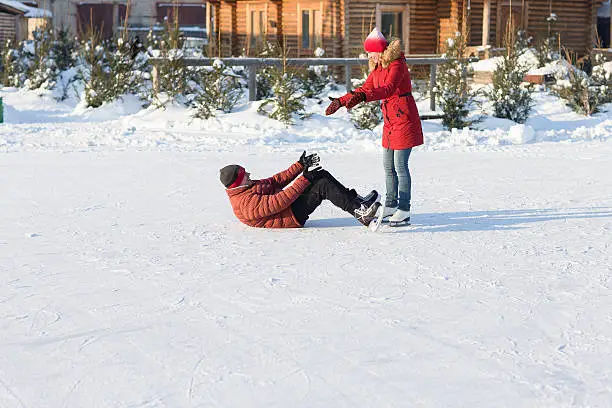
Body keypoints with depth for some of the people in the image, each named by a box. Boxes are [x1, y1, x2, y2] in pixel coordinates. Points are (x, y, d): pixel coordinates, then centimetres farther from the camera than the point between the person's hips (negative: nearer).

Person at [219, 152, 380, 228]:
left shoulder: (246, 188, 10)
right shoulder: (246, 203, -23)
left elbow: (276, 181, 14)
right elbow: (280, 201, -28)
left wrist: (300, 165, 7)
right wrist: (304, 180, -25)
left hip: (288, 206, 11)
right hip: (292, 217, -11)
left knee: (322, 175, 2)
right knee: (323, 185, -21)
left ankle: (356, 200, 6)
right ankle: (360, 212, -16)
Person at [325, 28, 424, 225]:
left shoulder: (397, 65, -17)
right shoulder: (378, 68, 11)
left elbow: (388, 88, -34)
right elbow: (365, 88, 18)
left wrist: (363, 97, -47)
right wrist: (341, 101, 11)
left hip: (404, 120, -9)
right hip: (390, 121, 9)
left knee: (400, 166, -7)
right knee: (388, 166, 12)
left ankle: (404, 210, -1)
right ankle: (391, 207, 20)